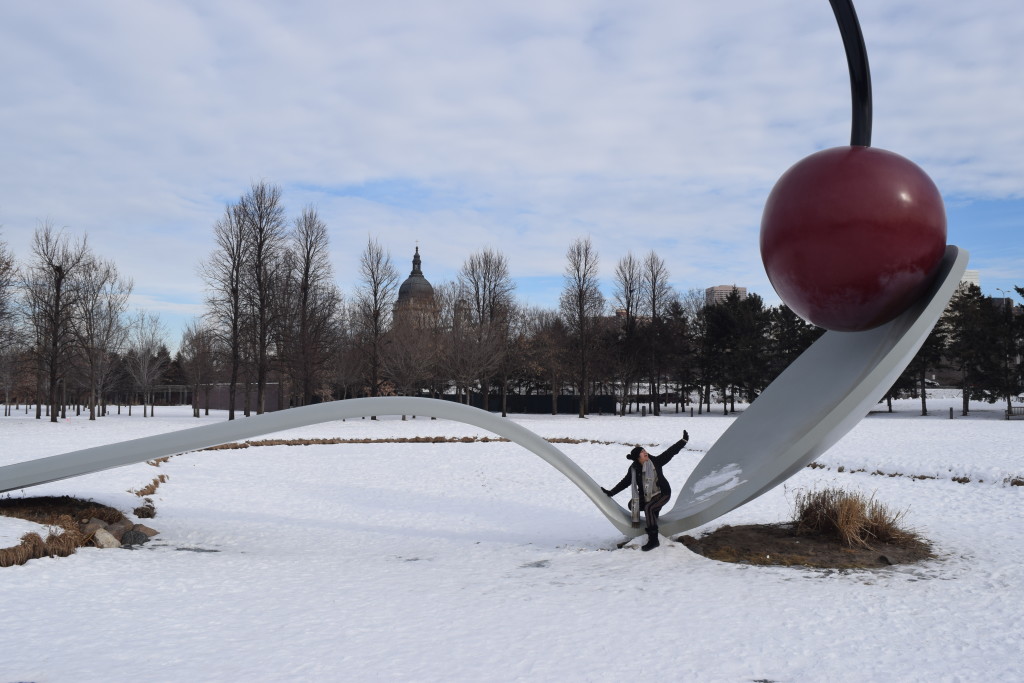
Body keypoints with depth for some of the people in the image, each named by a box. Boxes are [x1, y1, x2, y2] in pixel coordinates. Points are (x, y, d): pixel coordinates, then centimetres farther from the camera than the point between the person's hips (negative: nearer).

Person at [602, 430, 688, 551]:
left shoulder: (655, 461, -14)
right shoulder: (633, 469, -5)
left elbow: (670, 452, -13)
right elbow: (624, 483, 3)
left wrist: (683, 440, -16)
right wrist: (610, 492, -3)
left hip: (663, 493, -6)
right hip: (646, 496, 6)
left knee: (649, 508, -29)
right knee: (632, 504, 1)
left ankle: (653, 540, -31)